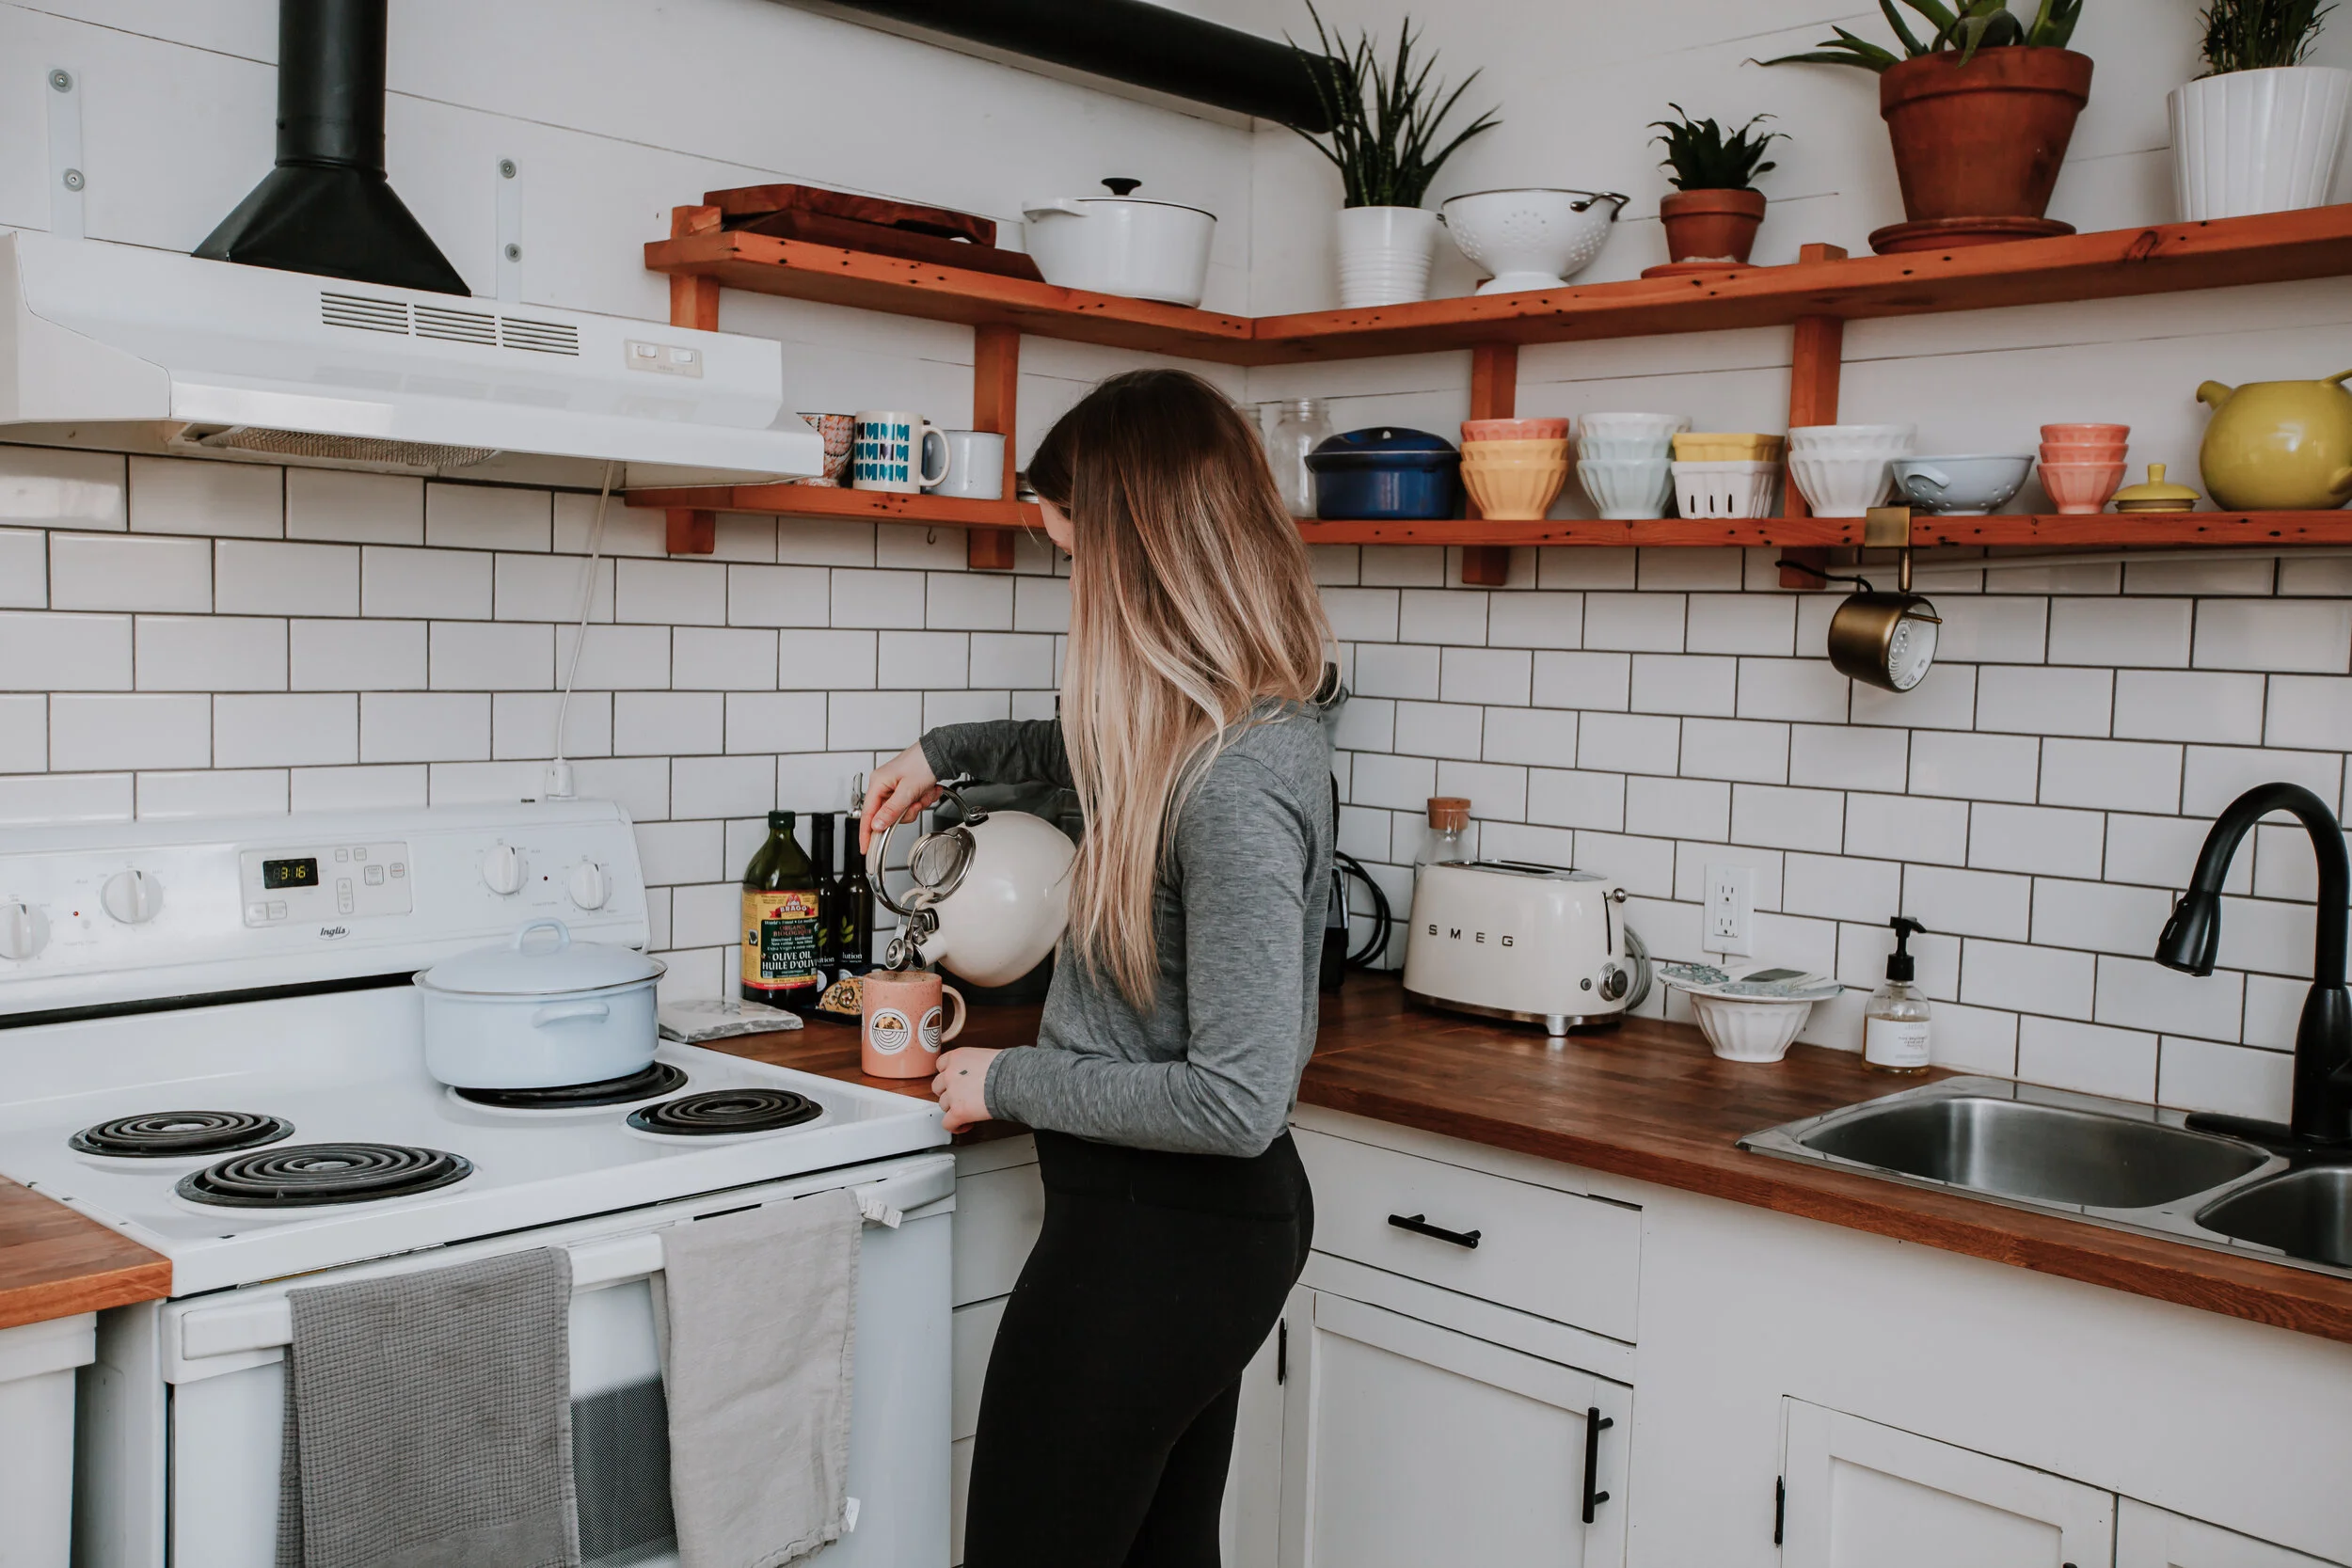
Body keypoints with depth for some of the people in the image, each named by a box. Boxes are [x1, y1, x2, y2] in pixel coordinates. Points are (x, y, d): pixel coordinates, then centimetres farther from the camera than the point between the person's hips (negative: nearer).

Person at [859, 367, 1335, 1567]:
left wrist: (1013, 1081, -16)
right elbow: (1100, 752, 30)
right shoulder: (1243, 726, 3)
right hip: (1213, 1222, 9)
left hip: (1158, 1237, -9)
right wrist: (948, 750, 25)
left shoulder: (1237, 784, -27)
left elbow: (1236, 1100, -27)